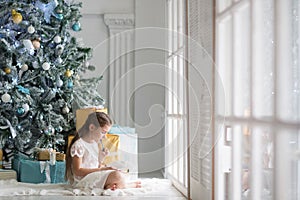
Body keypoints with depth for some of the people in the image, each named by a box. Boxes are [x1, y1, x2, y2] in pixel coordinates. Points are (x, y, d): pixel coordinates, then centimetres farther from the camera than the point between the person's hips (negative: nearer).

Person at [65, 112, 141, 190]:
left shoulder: (94, 143, 14)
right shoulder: (78, 145, -14)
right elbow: (77, 171, -19)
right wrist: (101, 169, -21)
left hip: (95, 176, 10)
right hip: (82, 180, -10)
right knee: (117, 176, -22)